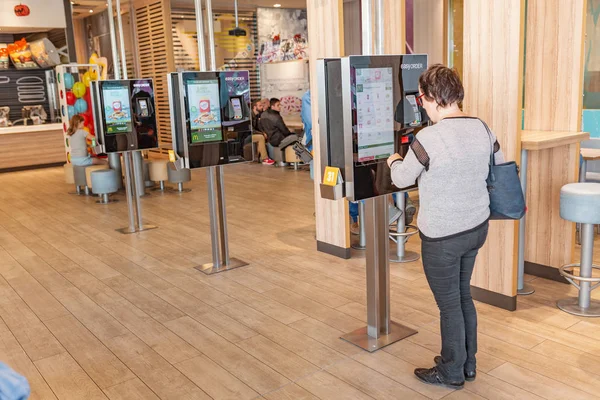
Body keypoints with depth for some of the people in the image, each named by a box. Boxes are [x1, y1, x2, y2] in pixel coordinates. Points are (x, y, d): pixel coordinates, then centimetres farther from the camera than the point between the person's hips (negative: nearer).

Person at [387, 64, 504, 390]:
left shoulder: (429, 137, -22)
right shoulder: (481, 129, -2)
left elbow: (402, 179, -8)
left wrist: (394, 161, 14)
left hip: (443, 237, -7)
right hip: (477, 227, 7)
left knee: (449, 304, 10)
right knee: (463, 295, 22)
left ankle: (452, 372, 28)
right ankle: (468, 363, 38)